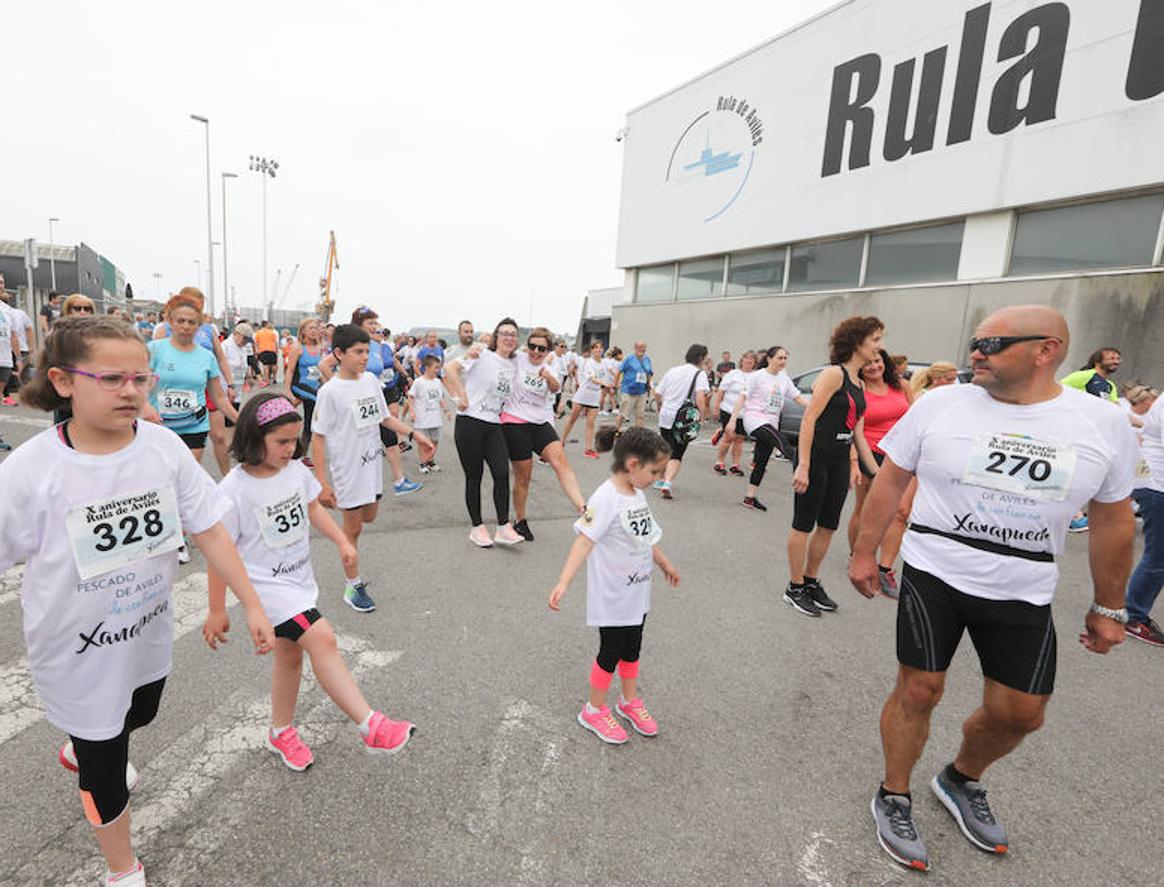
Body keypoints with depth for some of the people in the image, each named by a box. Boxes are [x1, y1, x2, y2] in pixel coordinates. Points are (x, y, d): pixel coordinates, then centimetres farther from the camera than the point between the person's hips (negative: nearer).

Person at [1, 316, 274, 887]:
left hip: (149, 635, 4)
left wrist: (252, 605, -10)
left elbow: (209, 531, -11)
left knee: (139, 716, 31)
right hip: (79, 649, -3)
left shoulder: (163, 447, -16)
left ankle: (80, 748, 67)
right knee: (106, 770, 14)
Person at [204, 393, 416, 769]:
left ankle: (281, 732, 39)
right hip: (267, 584, -7)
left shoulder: (296, 470, -3)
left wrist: (342, 542, -3)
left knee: (290, 654, 17)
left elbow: (313, 508, 11)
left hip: (299, 578, 7)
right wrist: (217, 611, -5)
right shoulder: (233, 491, -19)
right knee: (322, 638, -21)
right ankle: (371, 726, -18)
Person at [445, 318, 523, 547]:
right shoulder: (483, 355, -6)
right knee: (474, 476, 4)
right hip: (470, 422, -5)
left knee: (502, 473, -8)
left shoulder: (514, 365, 13)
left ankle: (503, 528, 2)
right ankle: (477, 527, 18)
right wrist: (461, 397, -13)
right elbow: (451, 367, -13)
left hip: (494, 425, 5)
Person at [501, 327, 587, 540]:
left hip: (541, 422, 3)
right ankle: (520, 521, 23)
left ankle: (583, 510, -30)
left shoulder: (548, 369, 9)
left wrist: (549, 377, -35)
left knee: (560, 460, -20)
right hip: (515, 422, -3)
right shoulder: (518, 359, -1)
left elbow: (555, 388, -12)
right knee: (523, 476, 2)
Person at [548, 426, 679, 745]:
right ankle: (594, 711, 30)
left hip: (637, 593, 8)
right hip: (612, 598, -8)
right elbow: (584, 541, -31)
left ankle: (629, 701, 43)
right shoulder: (606, 498, -25)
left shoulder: (636, 494, 1)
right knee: (611, 652, 8)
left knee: (632, 648, 21)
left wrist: (664, 564, 28)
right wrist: (563, 583, -40)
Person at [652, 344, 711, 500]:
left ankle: (660, 480, 33)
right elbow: (700, 397, -19)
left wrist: (661, 405, 32)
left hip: (665, 417, 5)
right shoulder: (700, 374, -4)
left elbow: (657, 394, 14)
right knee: (677, 454, 0)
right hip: (683, 419, -5)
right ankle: (667, 483, -19)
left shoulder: (672, 370, 13)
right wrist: (703, 414, -10)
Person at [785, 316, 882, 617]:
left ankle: (811, 582, 28)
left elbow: (857, 431, 16)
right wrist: (803, 465, -23)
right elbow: (809, 419, -18)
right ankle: (795, 588, 15)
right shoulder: (834, 374, -12)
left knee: (828, 526, 13)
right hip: (816, 457, -8)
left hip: (840, 462, 8)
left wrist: (876, 470, 15)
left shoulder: (860, 384, 14)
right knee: (804, 524, 3)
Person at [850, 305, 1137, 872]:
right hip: (932, 577, -2)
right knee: (919, 691, 3)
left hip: (1023, 596, 3)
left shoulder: (1105, 425, -4)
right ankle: (893, 799, 26)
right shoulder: (939, 405, -9)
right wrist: (864, 552, -1)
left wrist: (1108, 607, 10)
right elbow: (890, 481, -1)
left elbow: (1113, 519, 6)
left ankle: (960, 781, 41)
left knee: (1021, 713, 10)